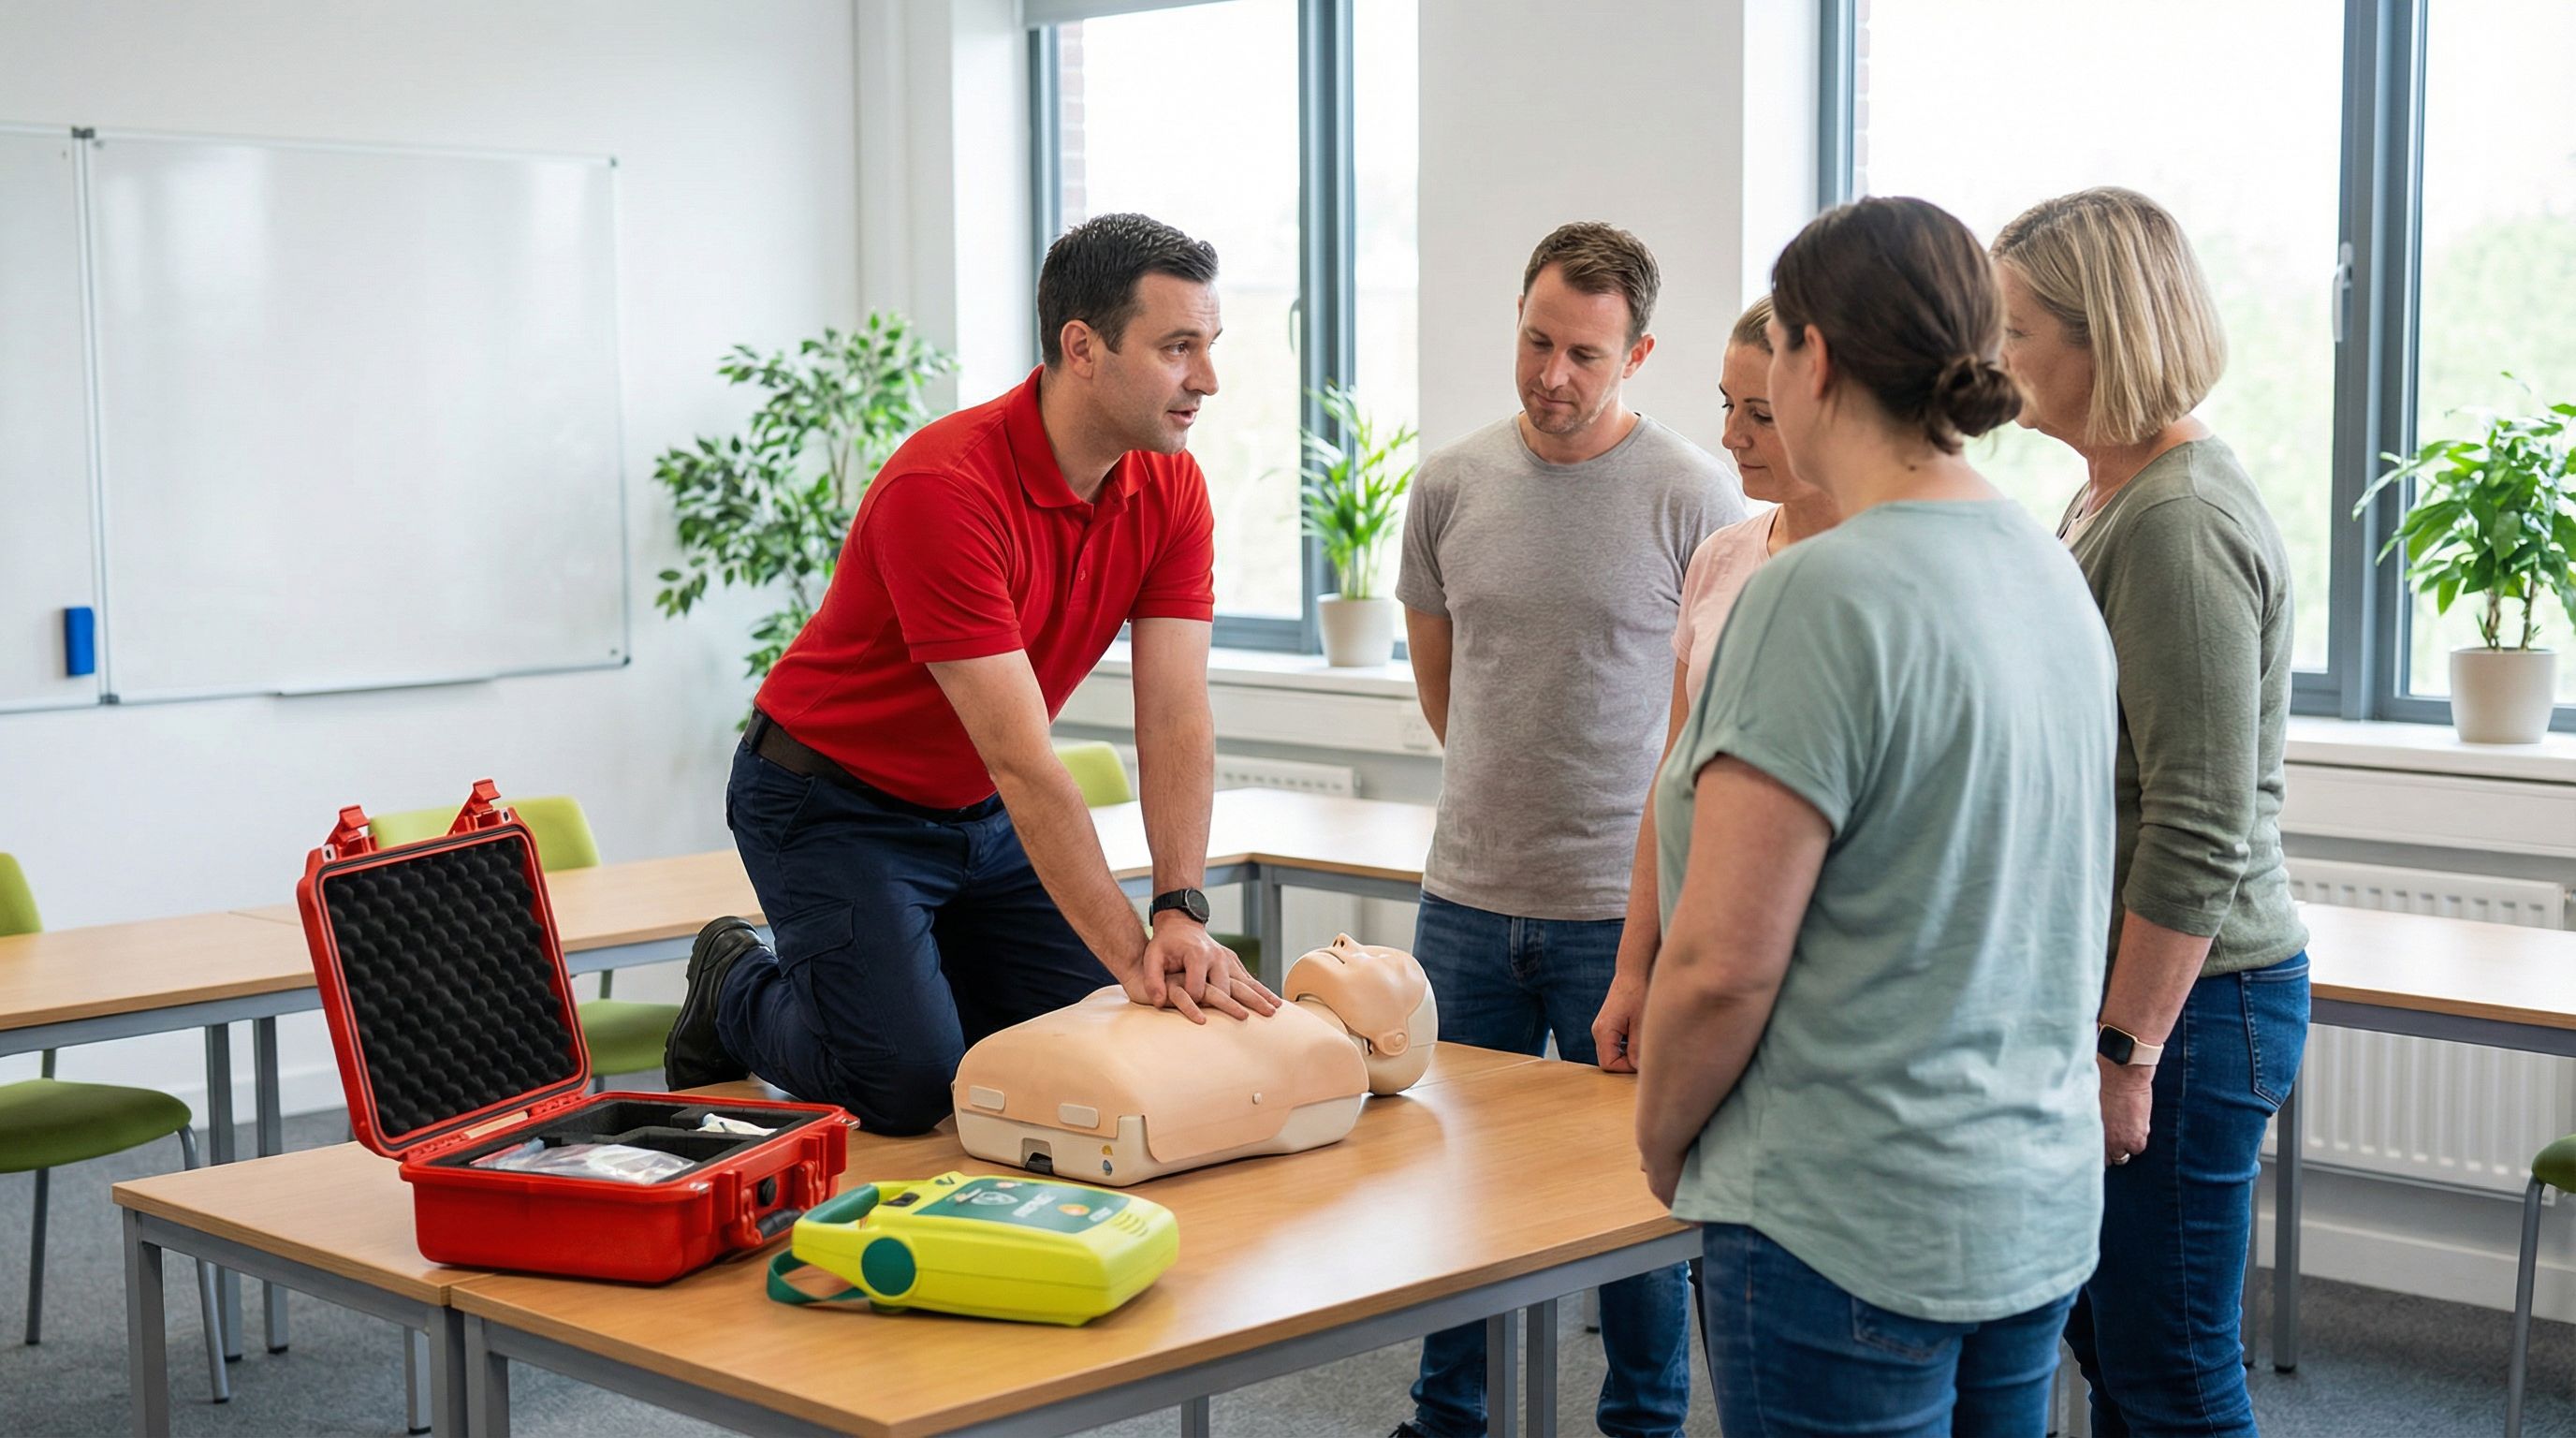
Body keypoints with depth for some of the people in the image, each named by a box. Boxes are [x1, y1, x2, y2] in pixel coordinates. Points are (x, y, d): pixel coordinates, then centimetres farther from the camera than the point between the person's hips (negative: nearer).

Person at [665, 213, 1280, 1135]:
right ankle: (736, 993, 14)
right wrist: (1132, 954, -34)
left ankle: (927, 968, 25)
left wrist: (1181, 913, -28)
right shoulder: (945, 488, -31)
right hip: (836, 805, -7)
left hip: (983, 814, 7)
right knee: (910, 1083, -15)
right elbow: (1020, 759, -33)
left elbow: (1176, 721, -14)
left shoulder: (1172, 489, -9)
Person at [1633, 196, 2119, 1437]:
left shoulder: (1821, 600, -20)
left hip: (1854, 1236, -8)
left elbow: (1723, 964, -21)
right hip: (2041, 1208, 8)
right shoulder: (2051, 572, 6)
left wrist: (1661, 1147, -3)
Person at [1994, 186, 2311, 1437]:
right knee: (2103, 1333, 18)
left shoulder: (2180, 523, -19)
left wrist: (2128, 1051, -21)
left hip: (2182, 1000, -10)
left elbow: (2200, 830, -23)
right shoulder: (2111, 498, 13)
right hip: (2116, 981, 10)